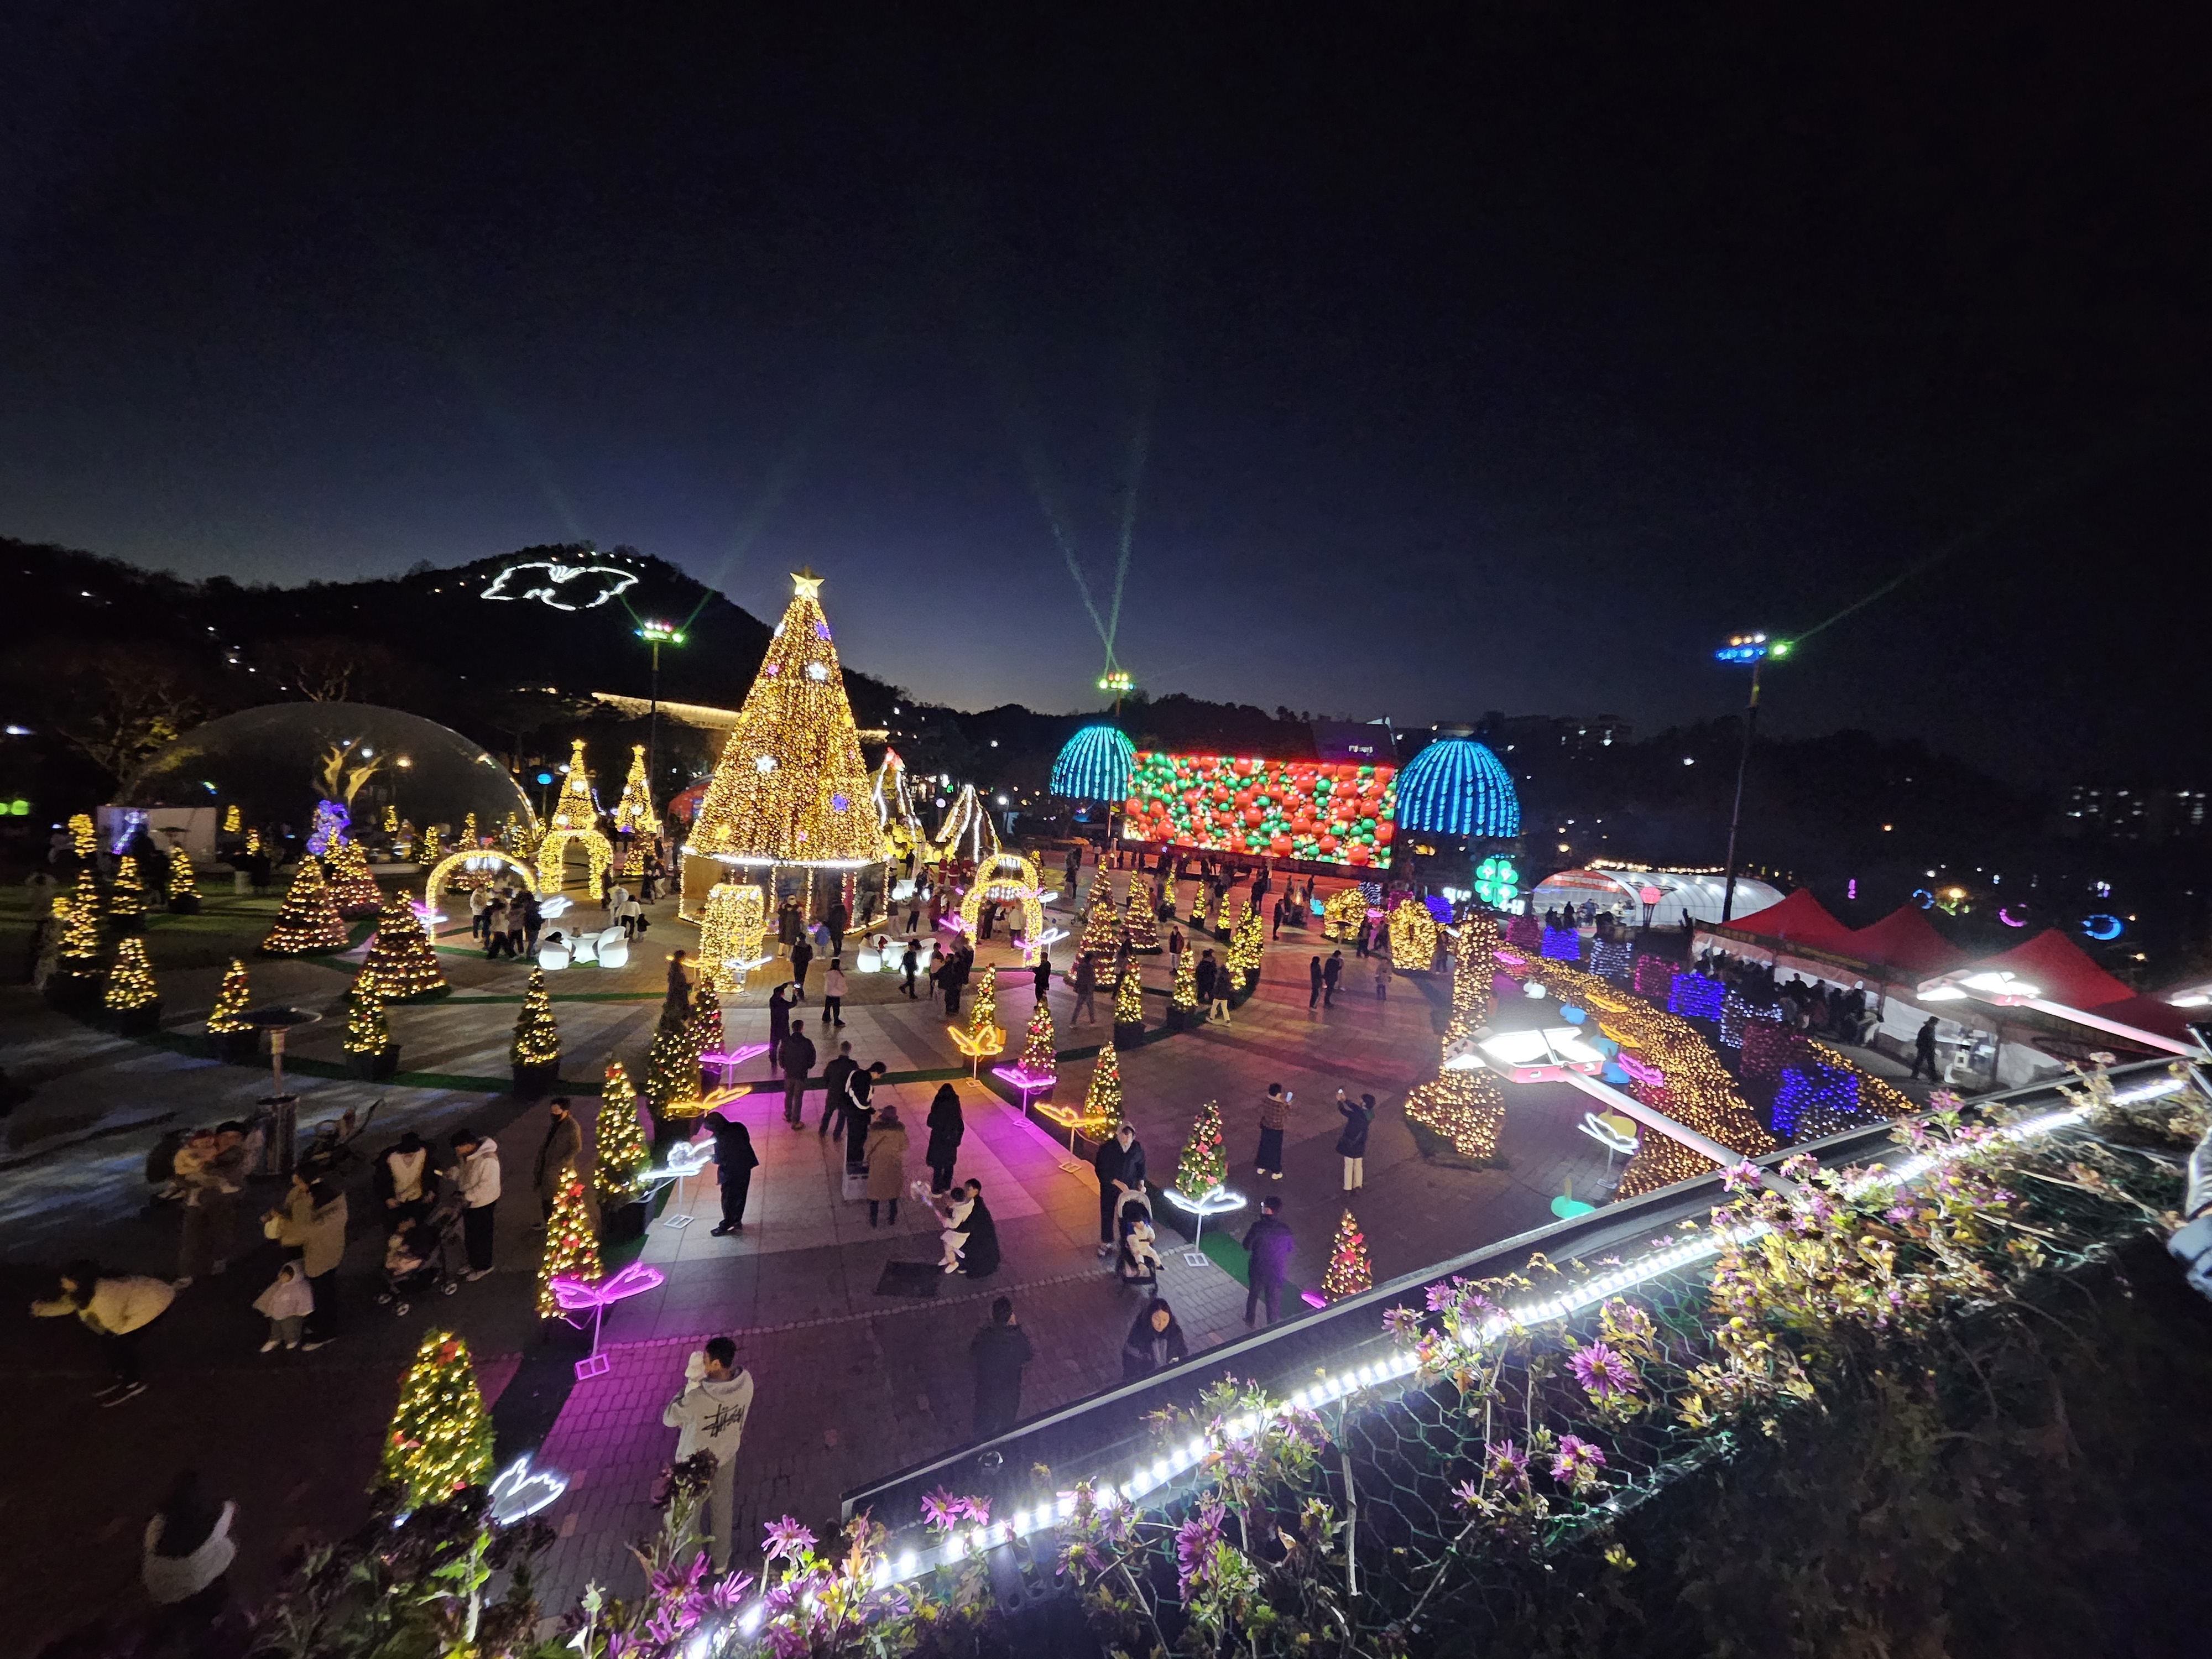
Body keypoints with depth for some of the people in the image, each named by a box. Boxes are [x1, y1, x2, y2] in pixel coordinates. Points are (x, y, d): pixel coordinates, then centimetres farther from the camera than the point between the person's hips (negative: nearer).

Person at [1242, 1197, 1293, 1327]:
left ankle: (1250, 1320, 42)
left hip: (1258, 1269, -1)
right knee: (1273, 1300, 19)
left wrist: (1249, 1234, 2)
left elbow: (1247, 1247, -15)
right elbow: (1289, 1248, 2)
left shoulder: (1258, 1227, -25)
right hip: (1276, 1272, 1)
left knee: (1253, 1294, 24)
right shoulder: (1285, 1229, -14)